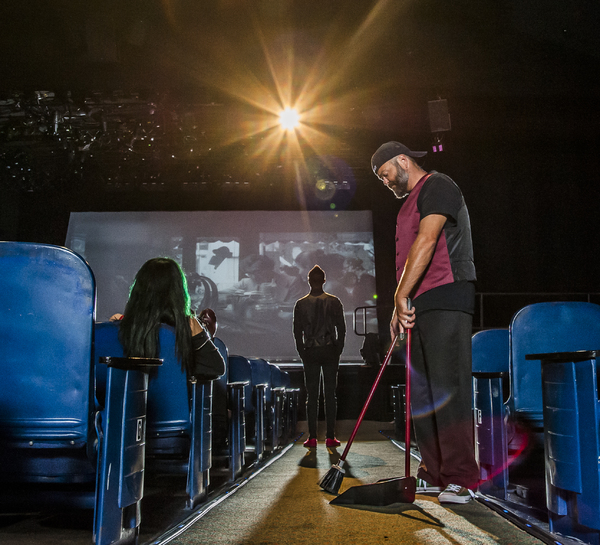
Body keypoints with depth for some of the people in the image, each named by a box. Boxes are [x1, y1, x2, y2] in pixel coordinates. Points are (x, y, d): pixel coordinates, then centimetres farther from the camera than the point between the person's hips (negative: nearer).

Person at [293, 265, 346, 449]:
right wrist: (338, 350, 8)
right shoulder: (334, 302, -1)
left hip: (310, 353, 0)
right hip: (330, 351, 0)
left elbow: (297, 332, 0)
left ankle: (312, 437, 3)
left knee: (311, 395, 4)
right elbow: (342, 329, -1)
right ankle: (330, 437, 4)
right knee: (330, 394, 4)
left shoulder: (300, 304, -1)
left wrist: (303, 353, 8)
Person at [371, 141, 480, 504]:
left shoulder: (437, 186, -3)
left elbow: (426, 242, -18)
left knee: (448, 387, -12)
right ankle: (435, 474, 12)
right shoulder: (410, 202, 26)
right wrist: (400, 309, 16)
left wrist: (401, 295, -22)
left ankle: (462, 477, -7)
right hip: (419, 305, 10)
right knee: (422, 390, 7)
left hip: (447, 298, -10)